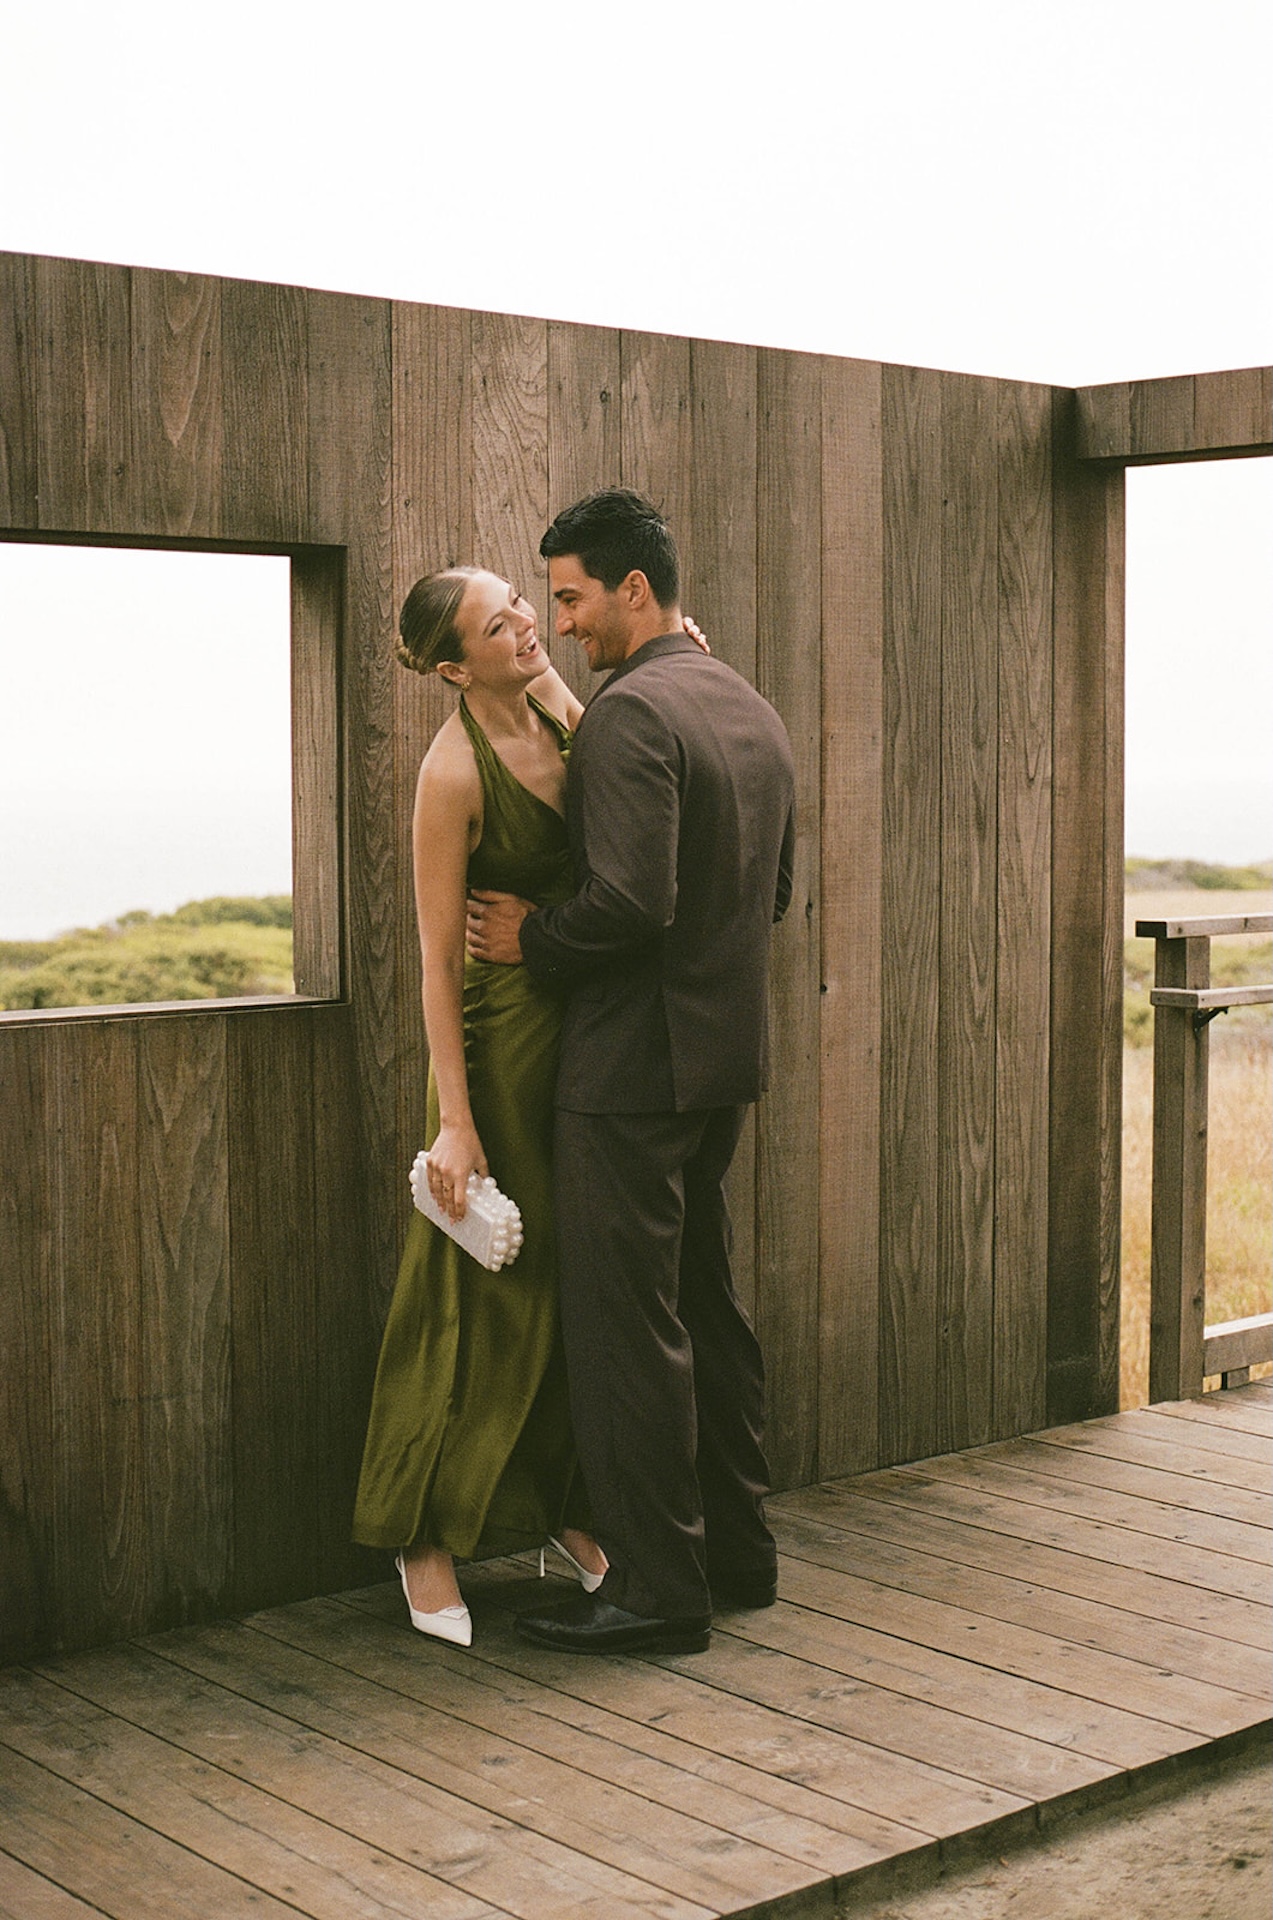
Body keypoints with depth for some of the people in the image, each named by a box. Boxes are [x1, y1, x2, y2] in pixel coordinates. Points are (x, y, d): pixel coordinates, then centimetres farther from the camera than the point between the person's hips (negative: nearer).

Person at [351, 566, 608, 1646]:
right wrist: (455, 1121, -18)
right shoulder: (454, 769, -17)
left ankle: (567, 1509, 27)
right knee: (488, 1295, 0)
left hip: (586, 1029, 7)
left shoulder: (552, 700, 3)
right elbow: (439, 959, -16)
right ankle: (429, 1540, 15)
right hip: (504, 1038, -7)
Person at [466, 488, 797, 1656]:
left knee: (626, 1326, -2)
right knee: (708, 1308, 17)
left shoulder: (628, 713, -17)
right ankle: (737, 1549, 27)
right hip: (724, 1052, 9)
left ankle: (659, 1590, 5)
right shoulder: (753, 711, 12)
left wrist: (533, 940, -11)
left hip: (634, 1064, -9)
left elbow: (630, 901, -26)